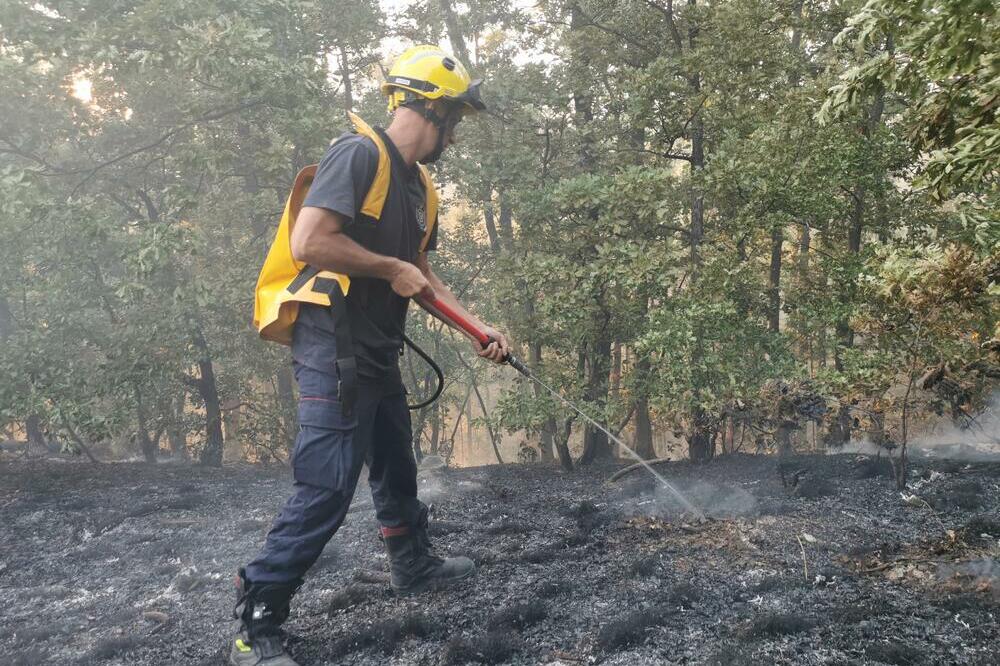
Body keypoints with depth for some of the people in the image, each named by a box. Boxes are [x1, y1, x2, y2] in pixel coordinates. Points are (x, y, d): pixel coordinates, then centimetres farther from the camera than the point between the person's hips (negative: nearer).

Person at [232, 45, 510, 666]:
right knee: (328, 487, -9)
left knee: (397, 467, 23)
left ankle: (415, 565, 44)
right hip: (332, 348, -10)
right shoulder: (360, 153, -14)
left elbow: (422, 274, 21)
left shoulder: (419, 185, 15)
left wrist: (478, 327, 13)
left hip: (376, 351, 10)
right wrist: (392, 269, -14)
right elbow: (308, 242, -23)